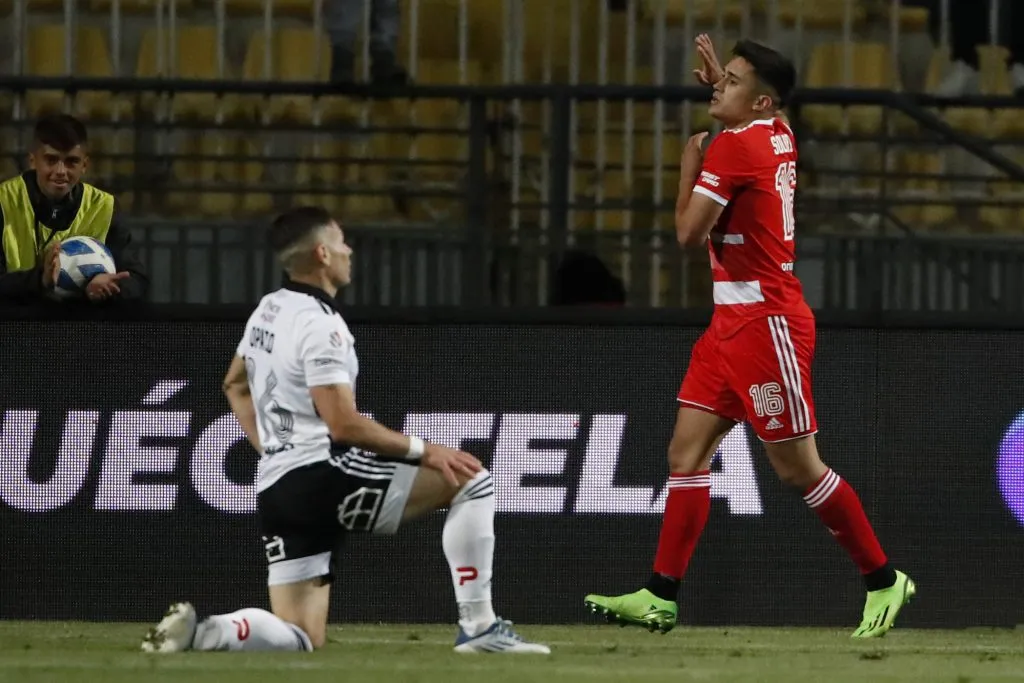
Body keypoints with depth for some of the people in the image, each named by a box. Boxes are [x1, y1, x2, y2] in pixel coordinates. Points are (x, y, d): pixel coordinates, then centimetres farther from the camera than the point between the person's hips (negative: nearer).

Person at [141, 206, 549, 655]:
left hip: (276, 488, 9)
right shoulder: (318, 326, -13)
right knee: (471, 480, -2)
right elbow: (344, 425, -19)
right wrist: (423, 451, -12)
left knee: (303, 639, 8)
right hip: (322, 475, -9)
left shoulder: (268, 311, 15)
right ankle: (478, 627, -5)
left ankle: (198, 632, -15)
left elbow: (235, 386, 31)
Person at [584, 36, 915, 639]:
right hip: (735, 320, 10)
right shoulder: (779, 138, 10)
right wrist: (719, 76, 31)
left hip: (767, 323, -10)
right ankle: (661, 598, 1)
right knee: (687, 451, 4)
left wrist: (689, 164, -1)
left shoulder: (732, 146, -16)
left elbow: (690, 232, -15)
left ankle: (884, 581, 7)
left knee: (797, 466, -3)